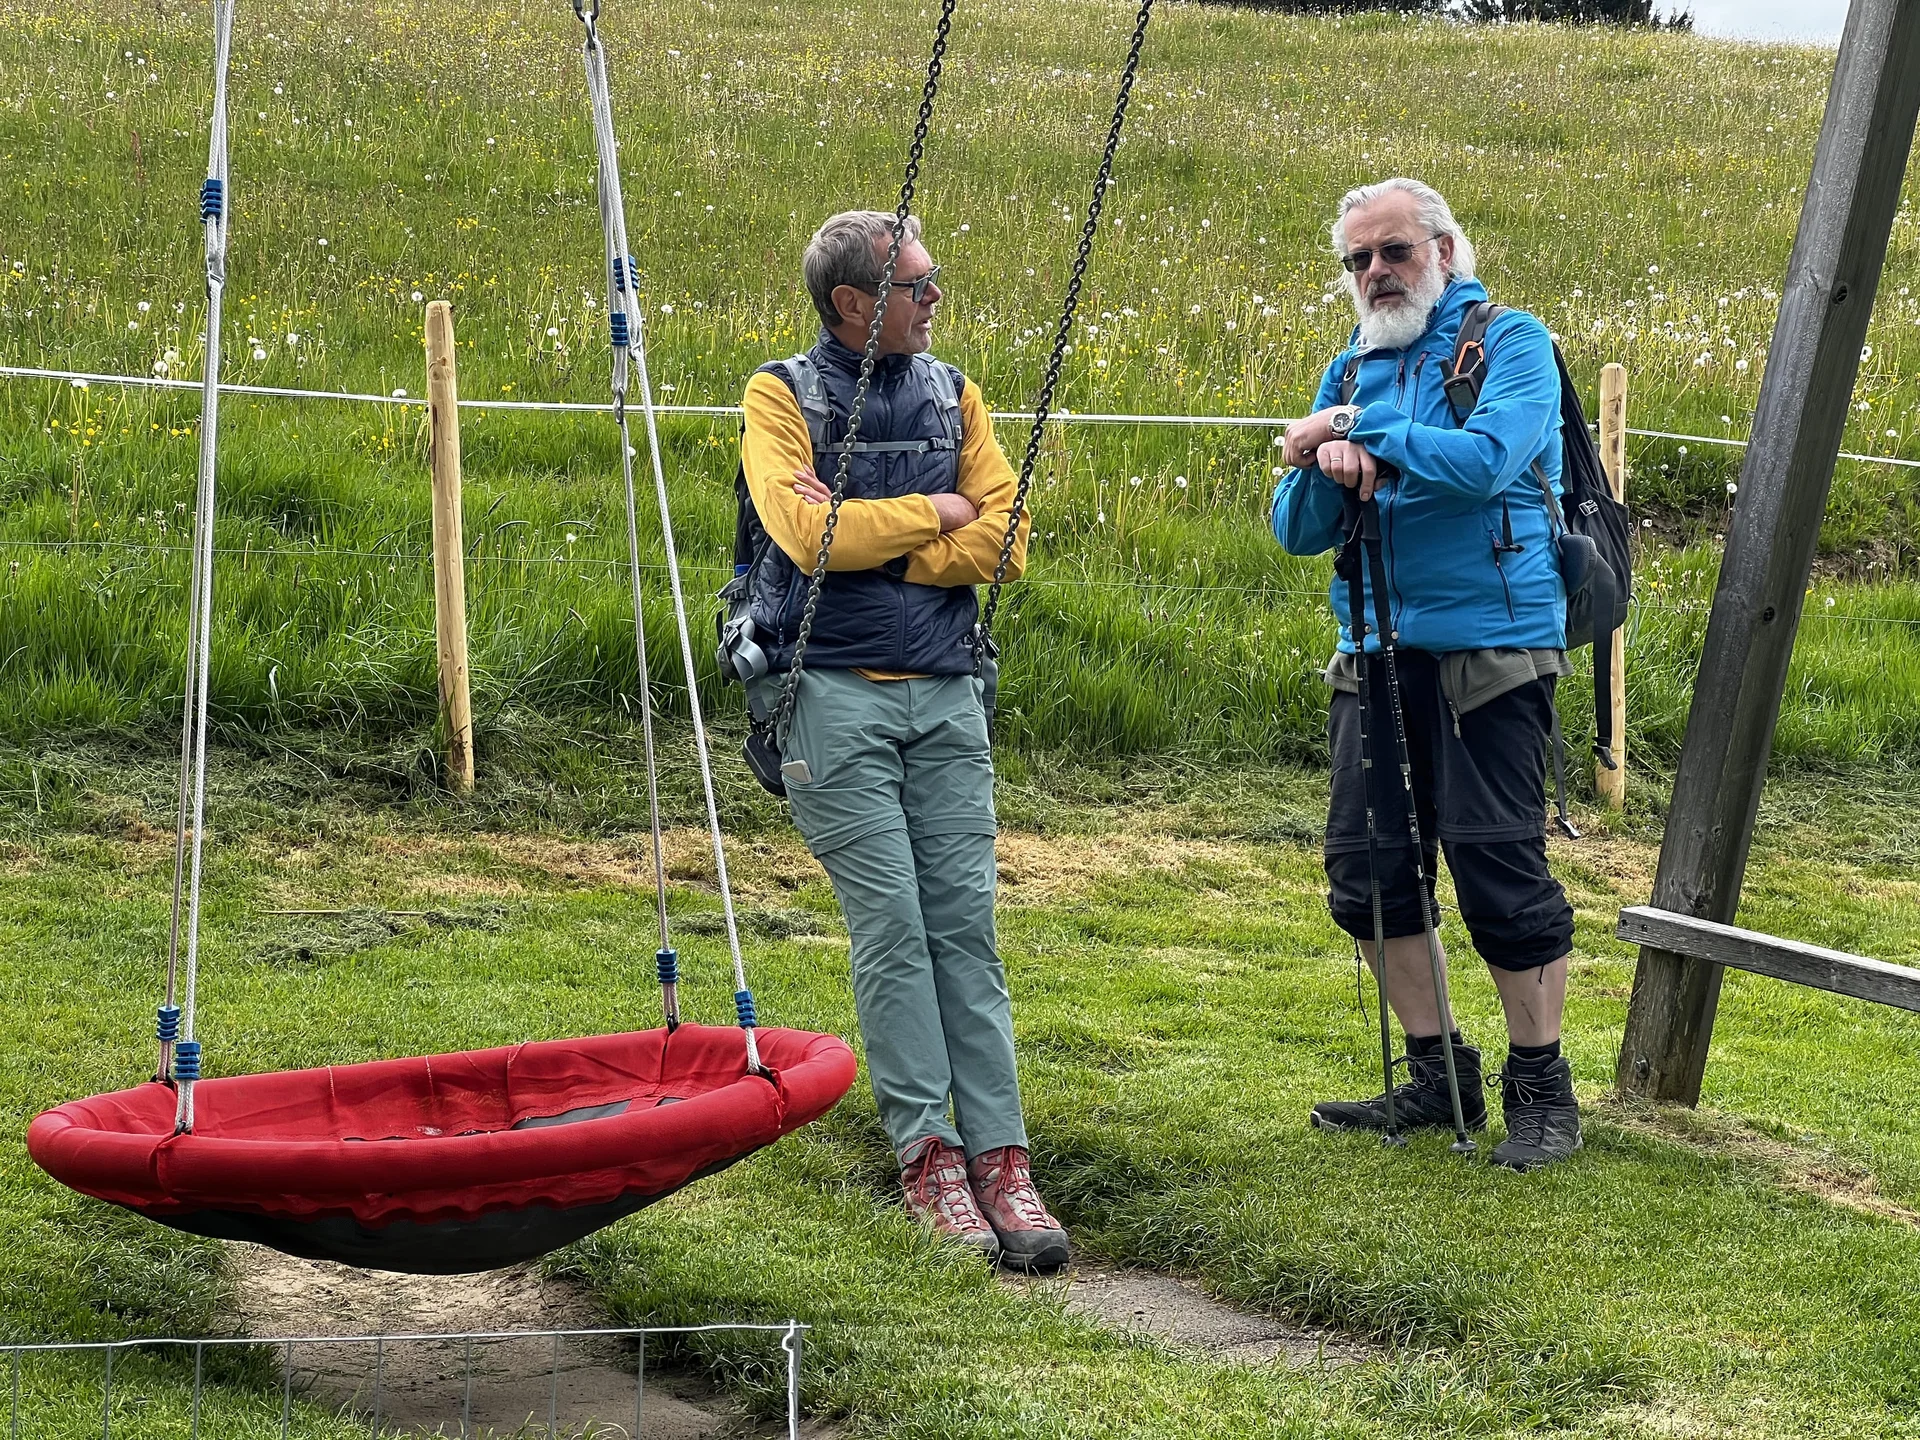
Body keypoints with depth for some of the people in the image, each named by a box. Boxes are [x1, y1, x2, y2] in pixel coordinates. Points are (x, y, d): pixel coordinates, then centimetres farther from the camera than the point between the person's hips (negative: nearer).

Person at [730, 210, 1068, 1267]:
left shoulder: (950, 394, 13)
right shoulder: (783, 395, 0)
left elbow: (1005, 539, 2)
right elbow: (807, 534, -15)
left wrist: (868, 536, -8)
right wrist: (935, 514, -3)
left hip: (946, 693, 4)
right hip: (836, 693, -4)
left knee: (965, 920, -2)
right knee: (890, 924, -7)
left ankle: (1000, 1159, -4)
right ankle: (926, 1154, -3)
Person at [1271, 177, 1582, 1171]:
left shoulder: (1509, 342, -2)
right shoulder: (1352, 369, 15)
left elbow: (1486, 461, -21)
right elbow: (1297, 531, 12)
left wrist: (1358, 430, -12)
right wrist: (1327, 470, -10)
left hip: (1489, 650, -7)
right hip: (1377, 653, 7)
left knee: (1499, 866, -8)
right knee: (1365, 866, 5)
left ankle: (1542, 1091, 6)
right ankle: (1437, 1079, 19)